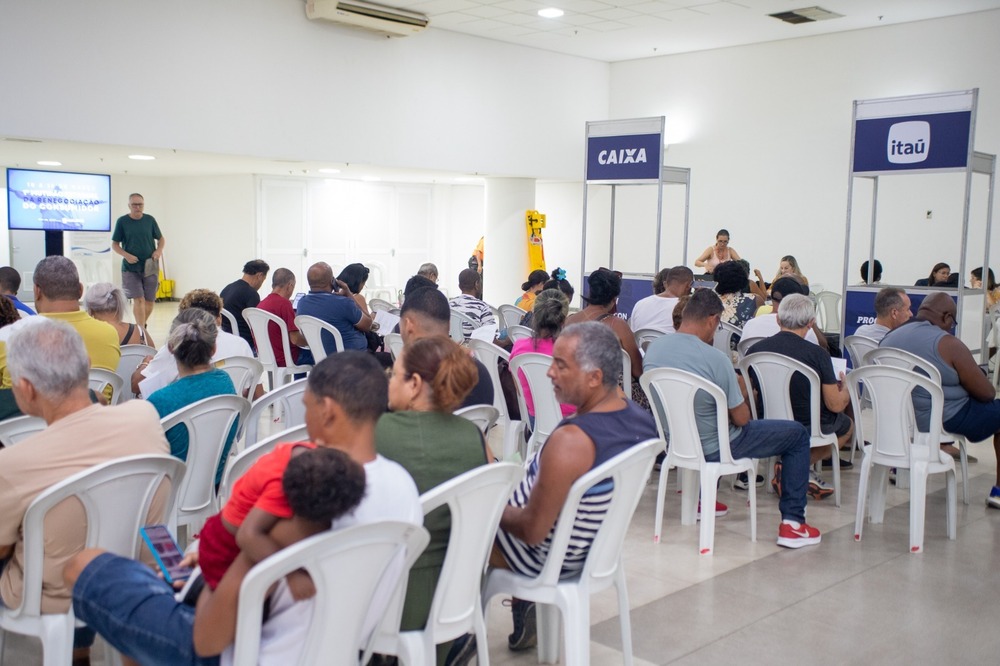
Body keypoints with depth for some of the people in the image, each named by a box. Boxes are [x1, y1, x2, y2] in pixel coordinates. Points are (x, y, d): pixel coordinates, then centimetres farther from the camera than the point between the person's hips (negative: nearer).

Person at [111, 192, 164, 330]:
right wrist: (126, 255, -15)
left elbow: (161, 238, 14)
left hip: (150, 267, 2)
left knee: (150, 301, 7)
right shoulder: (122, 221, -2)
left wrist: (159, 250, -7)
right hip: (130, 268, -2)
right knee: (138, 299, -10)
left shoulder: (150, 220, 4)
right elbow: (114, 245, 3)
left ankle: (142, 326, 30)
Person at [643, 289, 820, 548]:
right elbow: (741, 419, -17)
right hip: (714, 450, -6)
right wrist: (741, 394, 4)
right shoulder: (715, 358, -26)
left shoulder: (653, 347, -7)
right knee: (798, 434, 9)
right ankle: (792, 524, 7)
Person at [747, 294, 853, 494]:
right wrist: (845, 390, 11)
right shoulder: (818, 354, -20)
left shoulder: (754, 350, -10)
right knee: (848, 425, 30)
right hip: (808, 428, -5)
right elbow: (835, 405, -13)